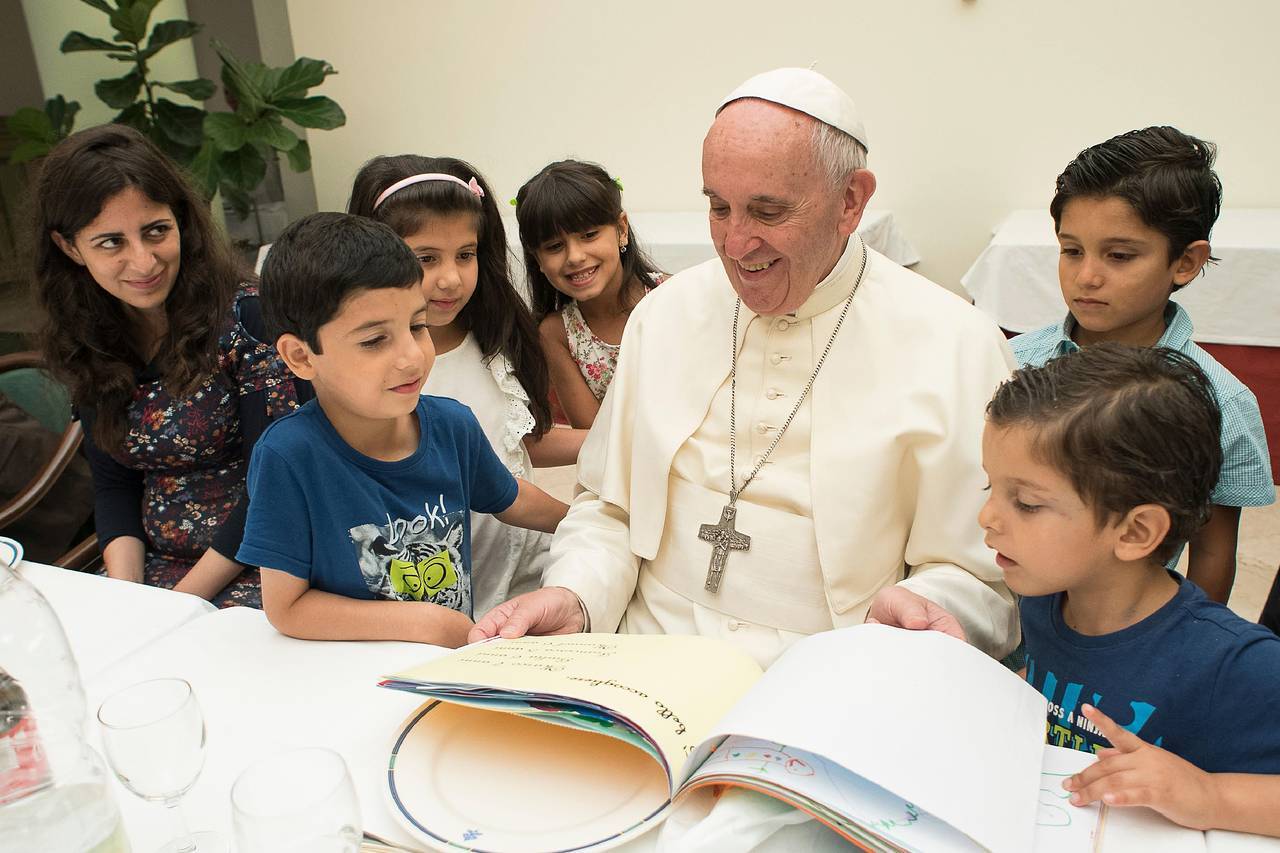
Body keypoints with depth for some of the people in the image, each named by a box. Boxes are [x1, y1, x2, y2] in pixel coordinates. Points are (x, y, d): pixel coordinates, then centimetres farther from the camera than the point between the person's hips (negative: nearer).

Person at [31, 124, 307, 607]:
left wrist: (181, 602, -13)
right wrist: (126, 595, -5)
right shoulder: (86, 347, 5)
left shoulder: (248, 316, -13)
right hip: (156, 568, 5)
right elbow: (112, 484, 11)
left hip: (255, 569, -4)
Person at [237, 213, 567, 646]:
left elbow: (510, 501, 16)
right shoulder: (288, 455, -19)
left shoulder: (452, 425, -4)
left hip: (456, 662, 3)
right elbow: (285, 607, -15)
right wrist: (428, 622, -17)